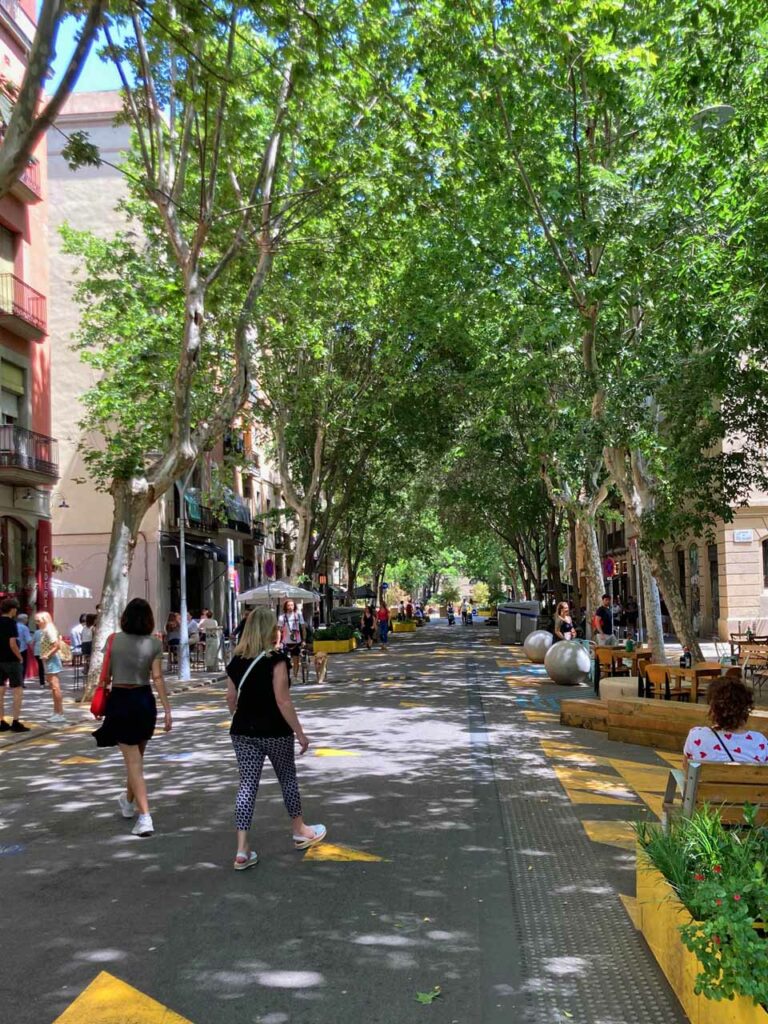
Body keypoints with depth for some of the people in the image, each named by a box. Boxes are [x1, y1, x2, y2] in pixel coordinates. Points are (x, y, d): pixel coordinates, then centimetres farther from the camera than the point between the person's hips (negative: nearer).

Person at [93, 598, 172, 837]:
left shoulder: (114, 640, -5)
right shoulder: (154, 643, -6)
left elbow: (106, 675, -1)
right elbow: (157, 678, -9)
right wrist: (167, 710, -5)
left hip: (119, 701, -2)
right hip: (144, 700, 2)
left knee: (132, 761, -1)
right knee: (137, 756, 22)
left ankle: (145, 817, -10)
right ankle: (128, 801, 43)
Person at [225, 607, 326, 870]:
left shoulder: (236, 661, 3)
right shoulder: (276, 659, -14)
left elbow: (231, 699, 7)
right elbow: (283, 701, -18)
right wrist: (299, 732, -12)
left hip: (242, 732, 4)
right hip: (274, 732, -4)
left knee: (247, 784, 6)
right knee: (288, 779, 16)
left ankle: (242, 850, 1)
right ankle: (299, 831, 34)